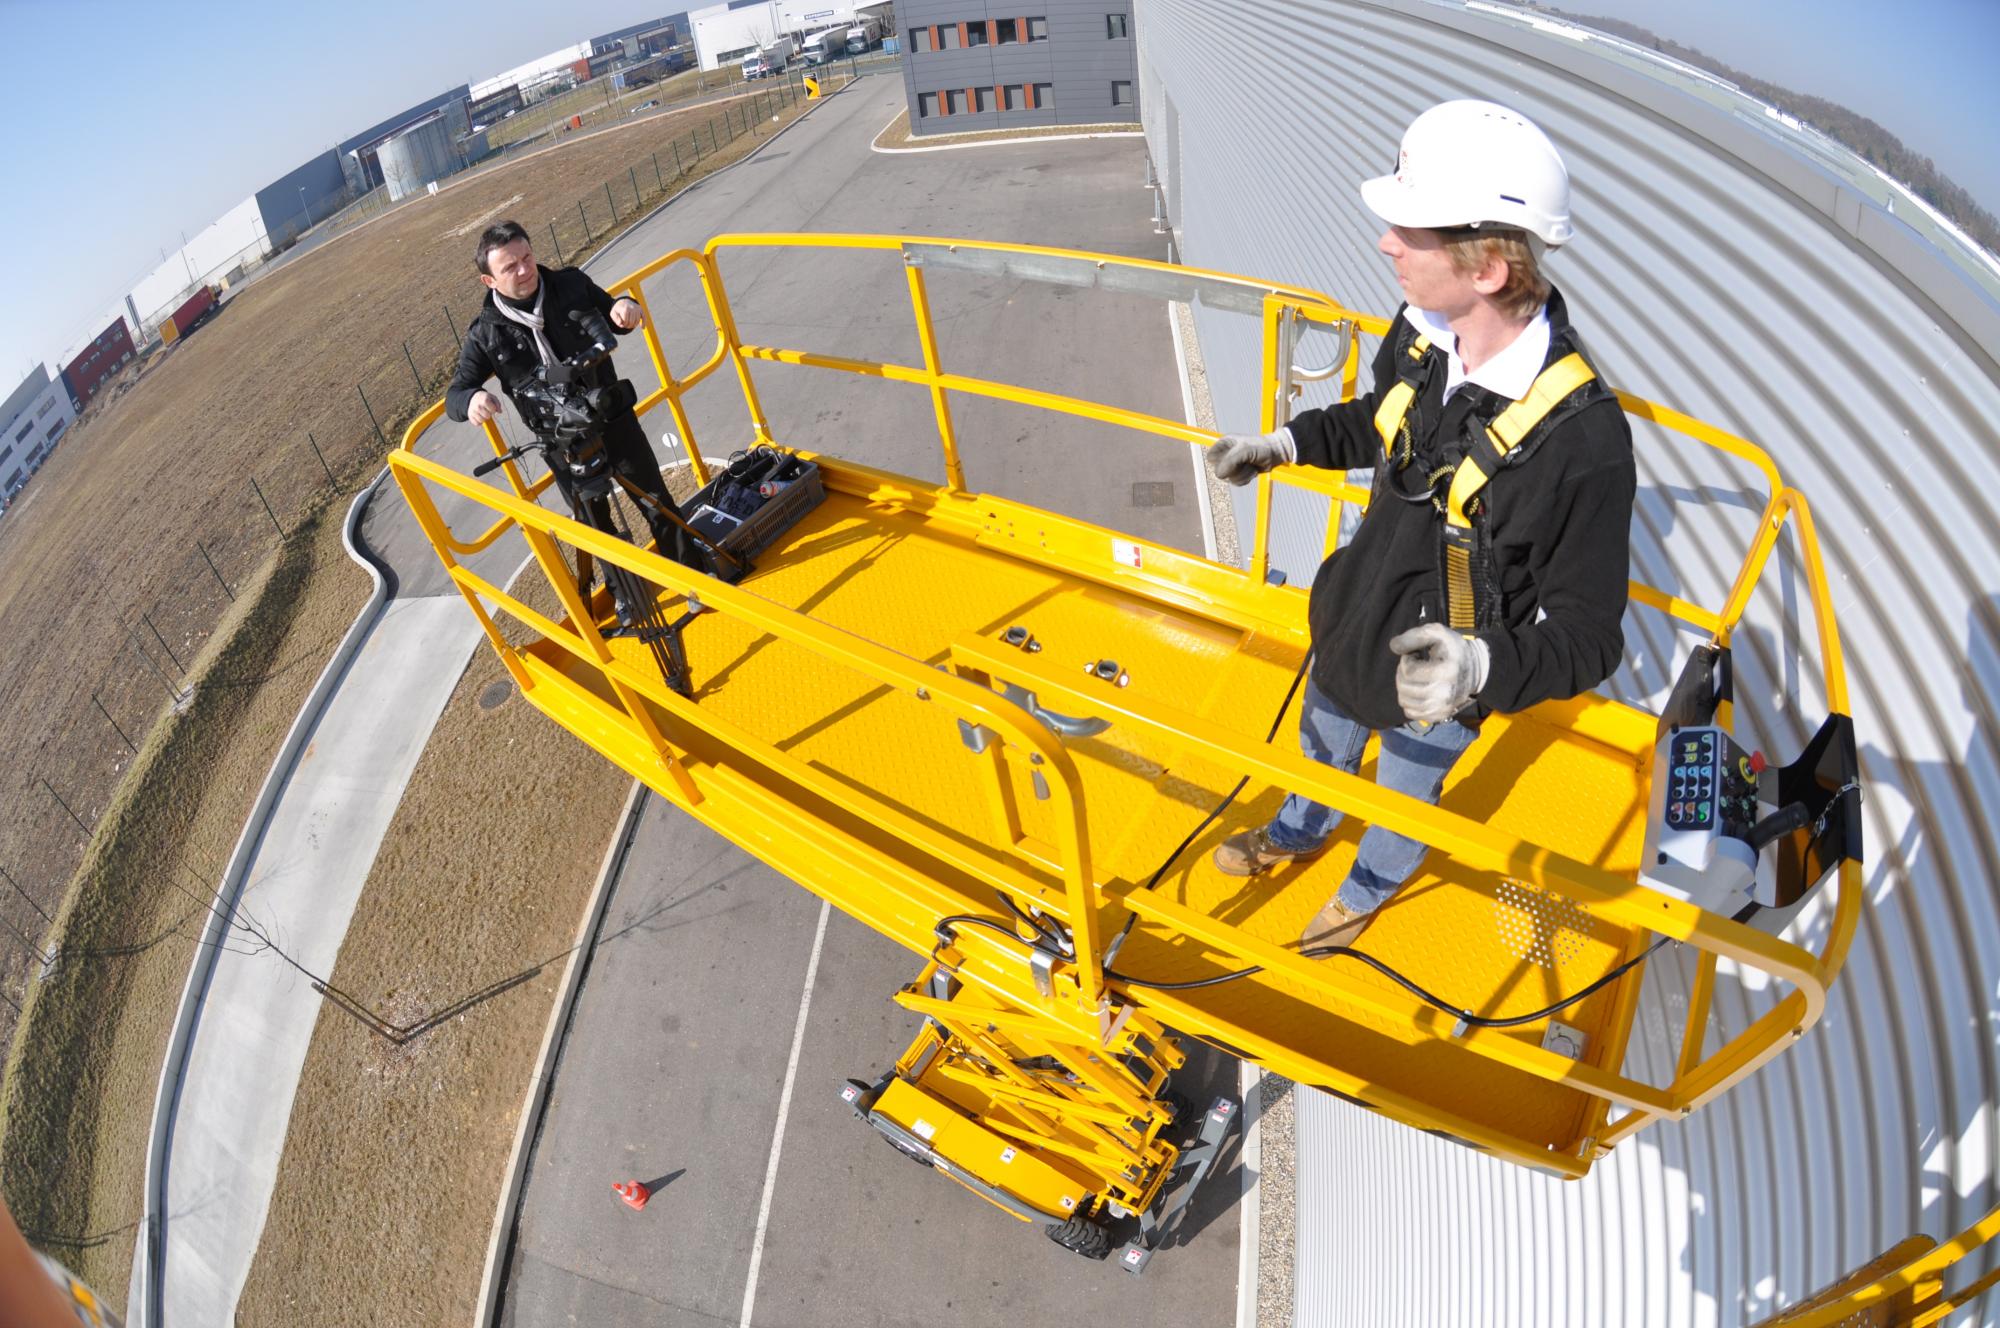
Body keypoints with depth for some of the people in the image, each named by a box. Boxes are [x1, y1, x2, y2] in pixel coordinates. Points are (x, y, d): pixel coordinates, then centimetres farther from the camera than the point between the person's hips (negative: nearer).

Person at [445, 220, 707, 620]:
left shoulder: (571, 284, -9)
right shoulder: (486, 333, -11)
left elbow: (611, 315, 8)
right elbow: (454, 394, -6)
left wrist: (626, 309, -18)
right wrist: (472, 399, -32)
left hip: (615, 421, 1)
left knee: (659, 505, 12)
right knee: (598, 528, 14)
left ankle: (694, 573, 33)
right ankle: (625, 595, 37)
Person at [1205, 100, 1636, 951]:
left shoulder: (1583, 438, -36)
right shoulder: (1422, 332, -17)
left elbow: (1588, 637, -28)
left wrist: (1483, 663, -46)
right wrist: (1285, 444, -1)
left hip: (1433, 688, -5)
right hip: (1350, 633, 5)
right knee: (1321, 749, 33)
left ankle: (1369, 888, 60)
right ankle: (1298, 832, 66)